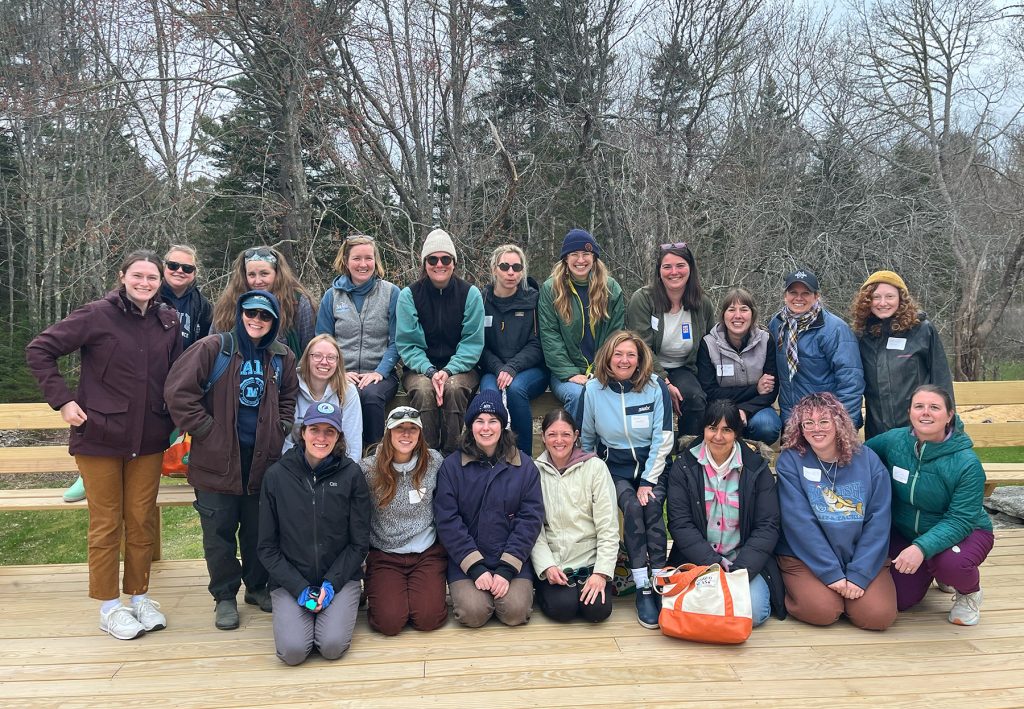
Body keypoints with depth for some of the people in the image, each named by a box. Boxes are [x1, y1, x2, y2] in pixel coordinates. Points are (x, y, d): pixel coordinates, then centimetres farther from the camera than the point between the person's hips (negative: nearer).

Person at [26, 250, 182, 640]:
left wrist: (175, 422, 5)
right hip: (100, 437, -3)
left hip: (149, 441, 3)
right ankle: (109, 607, 20)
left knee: (142, 521, 10)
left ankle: (139, 597, 26)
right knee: (106, 524, 7)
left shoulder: (169, 321, 4)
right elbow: (39, 350, -5)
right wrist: (62, 400, -9)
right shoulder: (97, 315, -9)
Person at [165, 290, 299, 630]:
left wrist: (279, 430, 6)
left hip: (263, 458, 3)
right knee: (219, 531, 7)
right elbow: (179, 391, -11)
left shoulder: (282, 358, 5)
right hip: (218, 459, -3)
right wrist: (206, 430, -11)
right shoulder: (214, 348, -8)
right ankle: (224, 596, 23)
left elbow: (289, 398, 20)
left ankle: (257, 586, 33)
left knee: (259, 529, 14)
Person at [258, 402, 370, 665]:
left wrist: (331, 583, -11)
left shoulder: (351, 474, -4)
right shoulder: (276, 475, -3)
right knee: (293, 650, -19)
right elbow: (267, 546, 0)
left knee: (333, 646, -20)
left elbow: (359, 542, 0)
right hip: (290, 580, 1)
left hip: (340, 577, 0)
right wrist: (299, 588, -10)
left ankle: (341, 610, 12)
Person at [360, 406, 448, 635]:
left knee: (428, 618, -17)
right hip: (385, 556, -1)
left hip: (427, 553, 1)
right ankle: (377, 592, 16)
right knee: (389, 622, -17)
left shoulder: (434, 461, -3)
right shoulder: (369, 468, -8)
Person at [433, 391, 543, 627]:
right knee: (473, 613, -20)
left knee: (515, 612, -19)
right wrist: (476, 568, -14)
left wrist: (507, 569, -12)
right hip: (465, 560, 0)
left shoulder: (524, 466, 1)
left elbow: (531, 519, -3)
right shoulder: (451, 466, -1)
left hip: (513, 557, 1)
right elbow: (447, 521, -6)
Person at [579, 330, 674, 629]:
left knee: (652, 505, -29)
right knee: (632, 506, -27)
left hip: (651, 465, 0)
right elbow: (586, 439, 8)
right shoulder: (594, 389, -5)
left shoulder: (656, 386, -7)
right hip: (614, 467, 0)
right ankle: (642, 588, -24)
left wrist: (648, 481, -15)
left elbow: (662, 438, -9)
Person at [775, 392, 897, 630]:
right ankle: (798, 588, 9)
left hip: (861, 556, 3)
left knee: (879, 615, -18)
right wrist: (831, 573, -17)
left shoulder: (868, 460, 0)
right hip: (805, 556, -2)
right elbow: (800, 523, -13)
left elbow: (878, 522, -4)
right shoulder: (790, 461, -7)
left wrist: (859, 574, -12)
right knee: (823, 610, -25)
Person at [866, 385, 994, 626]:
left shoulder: (967, 463, -25)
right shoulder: (893, 440, -16)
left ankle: (969, 593, 1)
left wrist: (922, 547, -42)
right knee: (898, 601, -1)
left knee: (949, 563, -37)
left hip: (965, 532, -4)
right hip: (906, 533, 4)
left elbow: (961, 520, -27)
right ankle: (930, 571, 32)